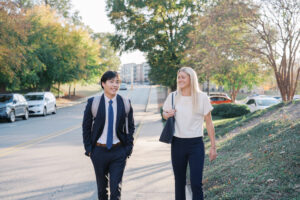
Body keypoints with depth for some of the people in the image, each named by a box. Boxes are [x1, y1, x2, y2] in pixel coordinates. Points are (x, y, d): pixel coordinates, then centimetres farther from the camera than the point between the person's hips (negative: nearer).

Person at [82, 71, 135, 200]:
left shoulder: (125, 103, -1)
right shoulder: (93, 102, -4)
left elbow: (130, 126, 6)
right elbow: (86, 127, 2)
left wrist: (128, 148, -1)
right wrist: (88, 148, -3)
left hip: (119, 151, 0)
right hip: (99, 151, 0)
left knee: (116, 187, -1)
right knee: (101, 186, 16)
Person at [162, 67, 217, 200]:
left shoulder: (202, 97, -5)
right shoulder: (173, 96, 1)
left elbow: (209, 123, -1)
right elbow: (164, 114, 17)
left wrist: (213, 146, -2)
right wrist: (167, 115, -8)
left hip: (196, 144, -2)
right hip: (177, 144, 3)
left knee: (196, 184, -7)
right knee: (179, 182, 11)